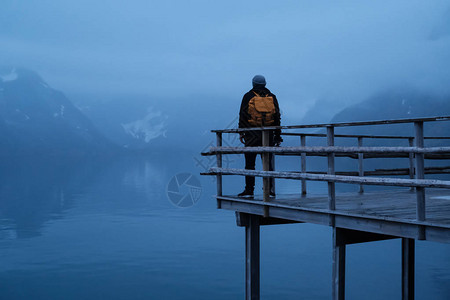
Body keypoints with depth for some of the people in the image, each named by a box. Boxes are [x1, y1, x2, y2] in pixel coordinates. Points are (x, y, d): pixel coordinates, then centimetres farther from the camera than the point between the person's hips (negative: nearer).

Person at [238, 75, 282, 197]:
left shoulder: (248, 96, 2)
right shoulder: (272, 97, 9)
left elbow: (243, 116, -1)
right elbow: (277, 117, 9)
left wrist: (241, 132, 4)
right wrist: (277, 135, 13)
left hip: (252, 135, -2)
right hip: (268, 135, 2)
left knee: (250, 163, 1)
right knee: (268, 163, 6)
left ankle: (249, 190, 0)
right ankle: (269, 190, 5)